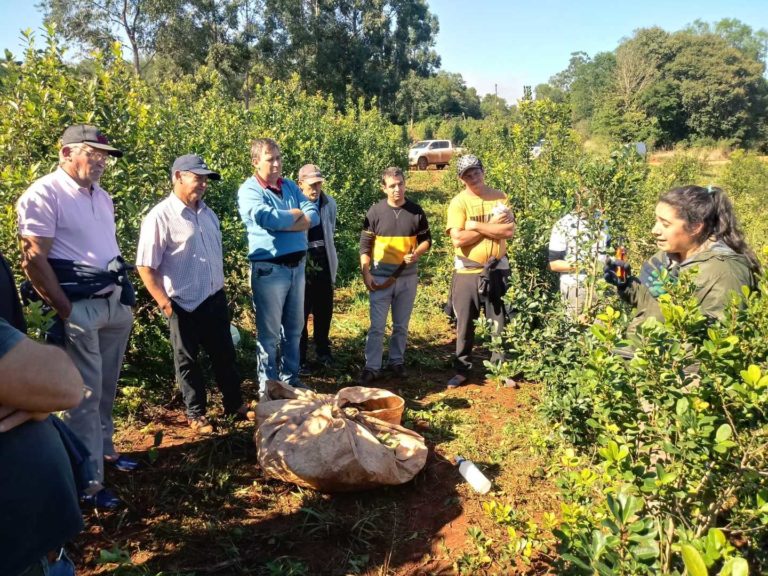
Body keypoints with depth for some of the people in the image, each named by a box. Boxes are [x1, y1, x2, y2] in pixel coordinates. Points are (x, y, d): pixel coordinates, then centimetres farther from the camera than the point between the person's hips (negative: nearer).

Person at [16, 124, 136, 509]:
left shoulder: (102, 197, 13)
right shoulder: (43, 195, -12)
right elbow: (33, 260, -16)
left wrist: (125, 292, 13)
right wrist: (65, 310, -16)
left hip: (116, 303, 8)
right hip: (80, 308, -8)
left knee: (106, 387, 19)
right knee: (85, 393, -1)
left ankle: (104, 448, 36)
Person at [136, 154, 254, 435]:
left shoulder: (207, 213, 8)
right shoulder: (160, 216, -15)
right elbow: (145, 266, -16)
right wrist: (165, 304, -16)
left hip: (215, 299, 7)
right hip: (184, 305, -6)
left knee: (225, 355, 16)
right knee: (187, 361, 10)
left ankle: (235, 405, 31)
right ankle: (196, 414, 26)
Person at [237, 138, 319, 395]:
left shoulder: (290, 186, 12)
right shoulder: (249, 191, -8)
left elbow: (314, 216, 0)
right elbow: (268, 218, -26)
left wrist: (283, 223, -15)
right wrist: (297, 214, -9)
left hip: (297, 265, 7)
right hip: (269, 268, -6)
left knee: (294, 327, 16)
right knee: (270, 331, 4)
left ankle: (290, 376, 30)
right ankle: (268, 383, 17)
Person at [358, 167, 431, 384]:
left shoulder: (416, 211, 0)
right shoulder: (375, 211, -5)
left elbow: (426, 239, 8)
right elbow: (365, 245, -3)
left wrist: (417, 253, -13)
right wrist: (365, 273, -10)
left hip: (408, 277, 2)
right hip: (381, 276, -2)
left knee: (401, 325, 13)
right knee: (377, 325, 0)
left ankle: (397, 361, 28)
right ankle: (372, 367, 9)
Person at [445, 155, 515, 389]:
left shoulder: (499, 197, 1)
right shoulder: (458, 202, -7)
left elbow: (509, 231, -11)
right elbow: (458, 239, -18)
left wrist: (476, 225, -16)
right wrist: (491, 226, -13)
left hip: (496, 270, 2)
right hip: (467, 272, -2)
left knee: (501, 322, 10)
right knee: (465, 325, 8)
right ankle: (462, 370, 21)